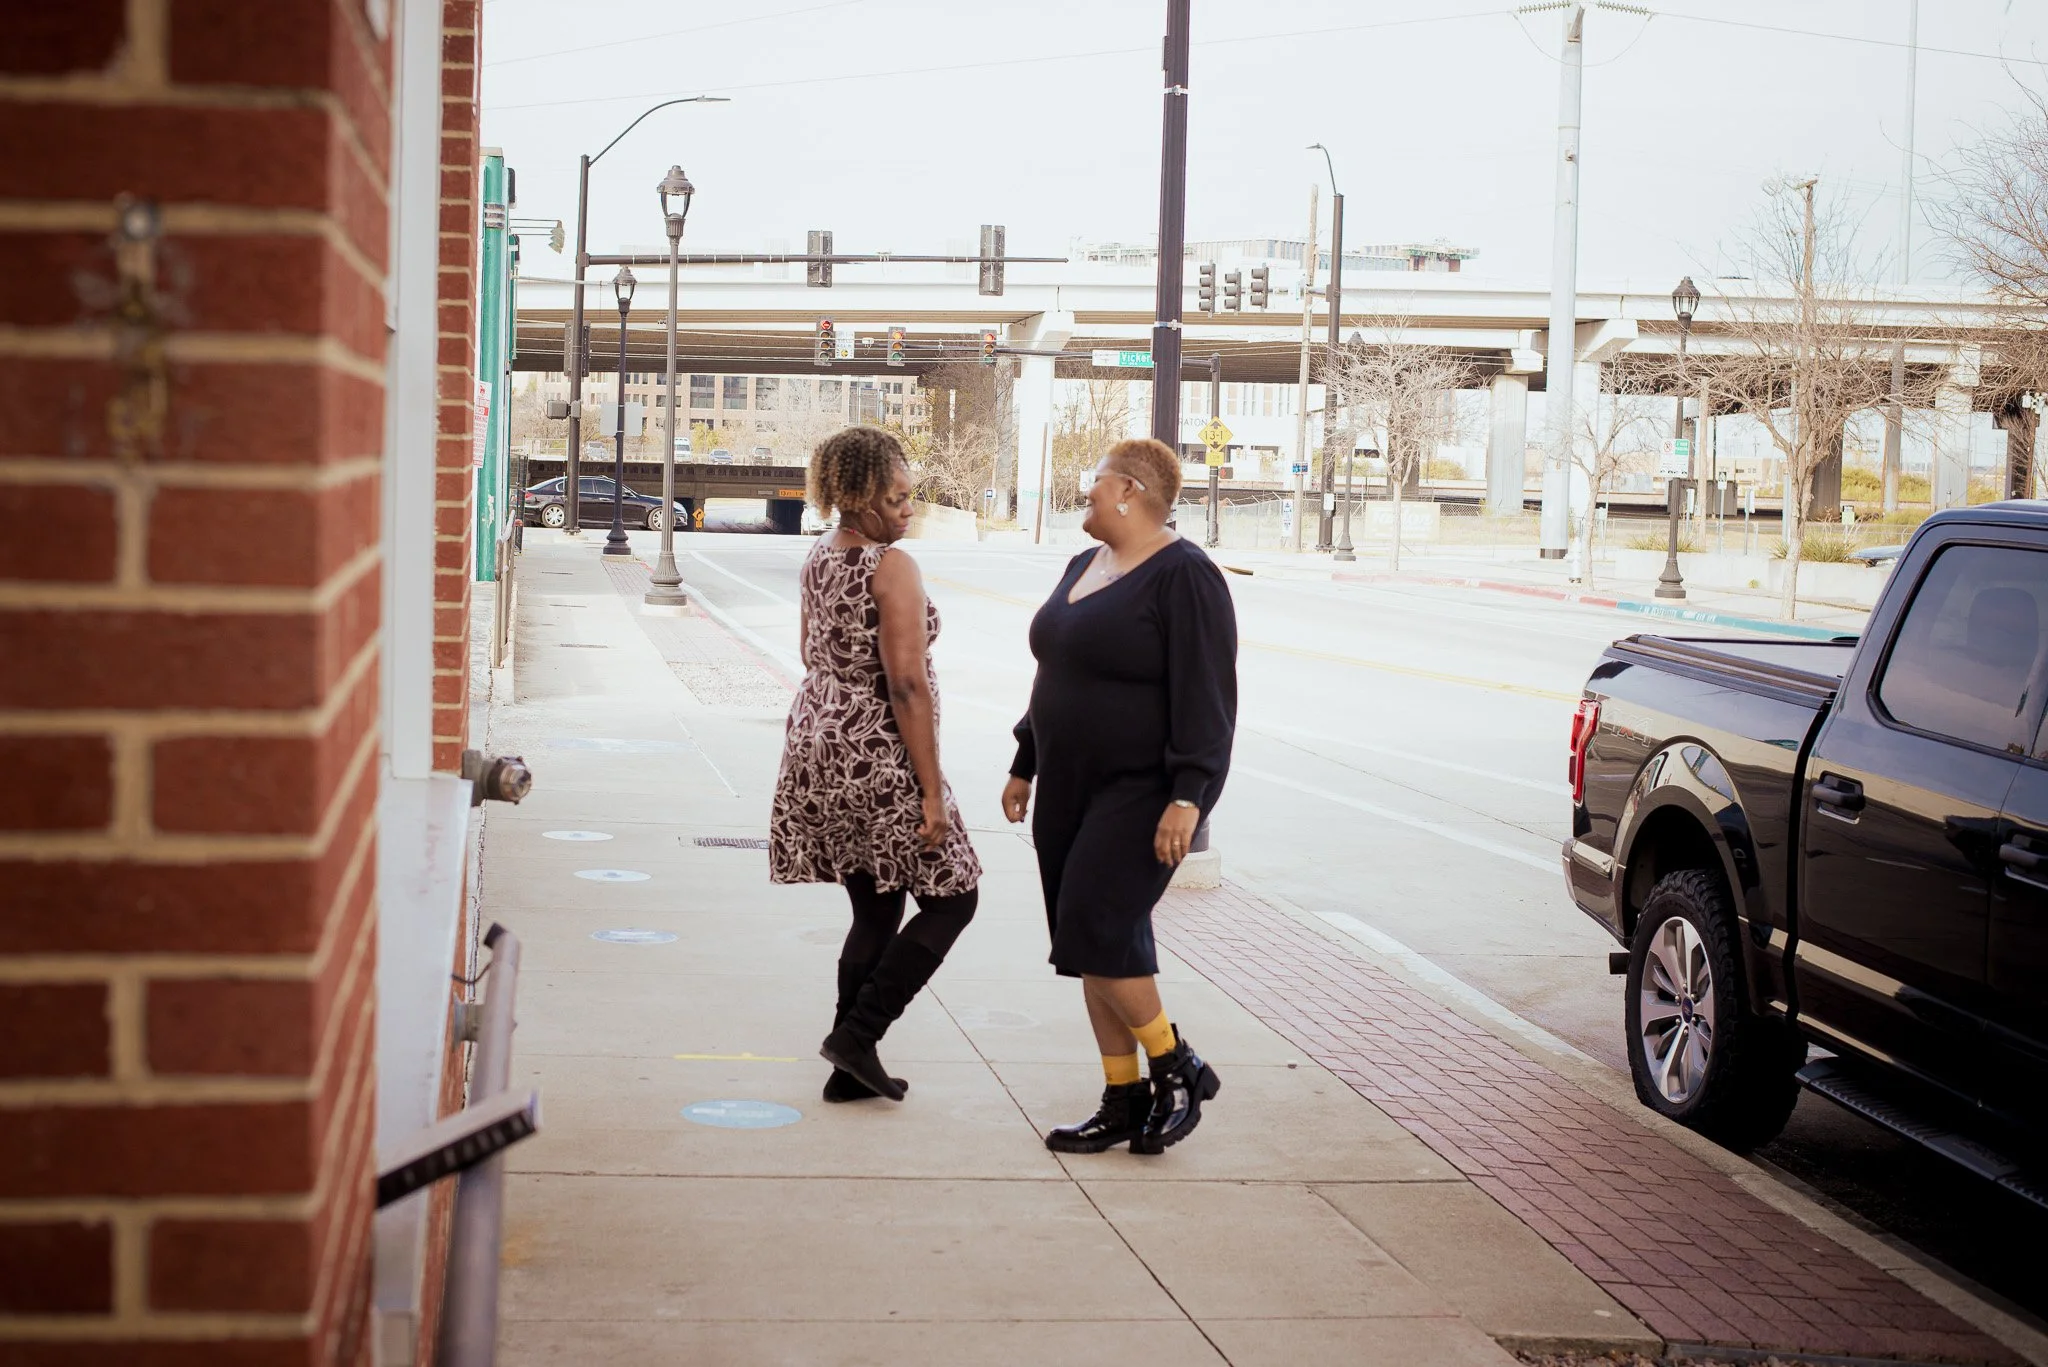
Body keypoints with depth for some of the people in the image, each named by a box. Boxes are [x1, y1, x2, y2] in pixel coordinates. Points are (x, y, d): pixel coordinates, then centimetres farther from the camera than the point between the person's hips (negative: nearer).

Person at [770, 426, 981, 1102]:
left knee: (874, 911, 15)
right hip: (878, 758, -8)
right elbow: (907, 685, -20)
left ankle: (850, 1070, 15)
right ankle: (856, 1035, 0)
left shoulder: (819, 557, 9)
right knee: (951, 896, 5)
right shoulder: (893, 567, -18)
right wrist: (931, 791, -18)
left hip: (817, 742, 8)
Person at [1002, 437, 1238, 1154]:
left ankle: (1177, 1068, 2)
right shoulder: (1083, 568, 13)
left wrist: (1187, 797, -25)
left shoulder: (1184, 576, -14)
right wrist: (1024, 766, 21)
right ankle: (1124, 1102, 14)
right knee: (1092, 945, 7)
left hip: (1144, 791, -9)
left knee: (1096, 932, -16)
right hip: (1071, 787, 9)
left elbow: (1206, 697, -19)